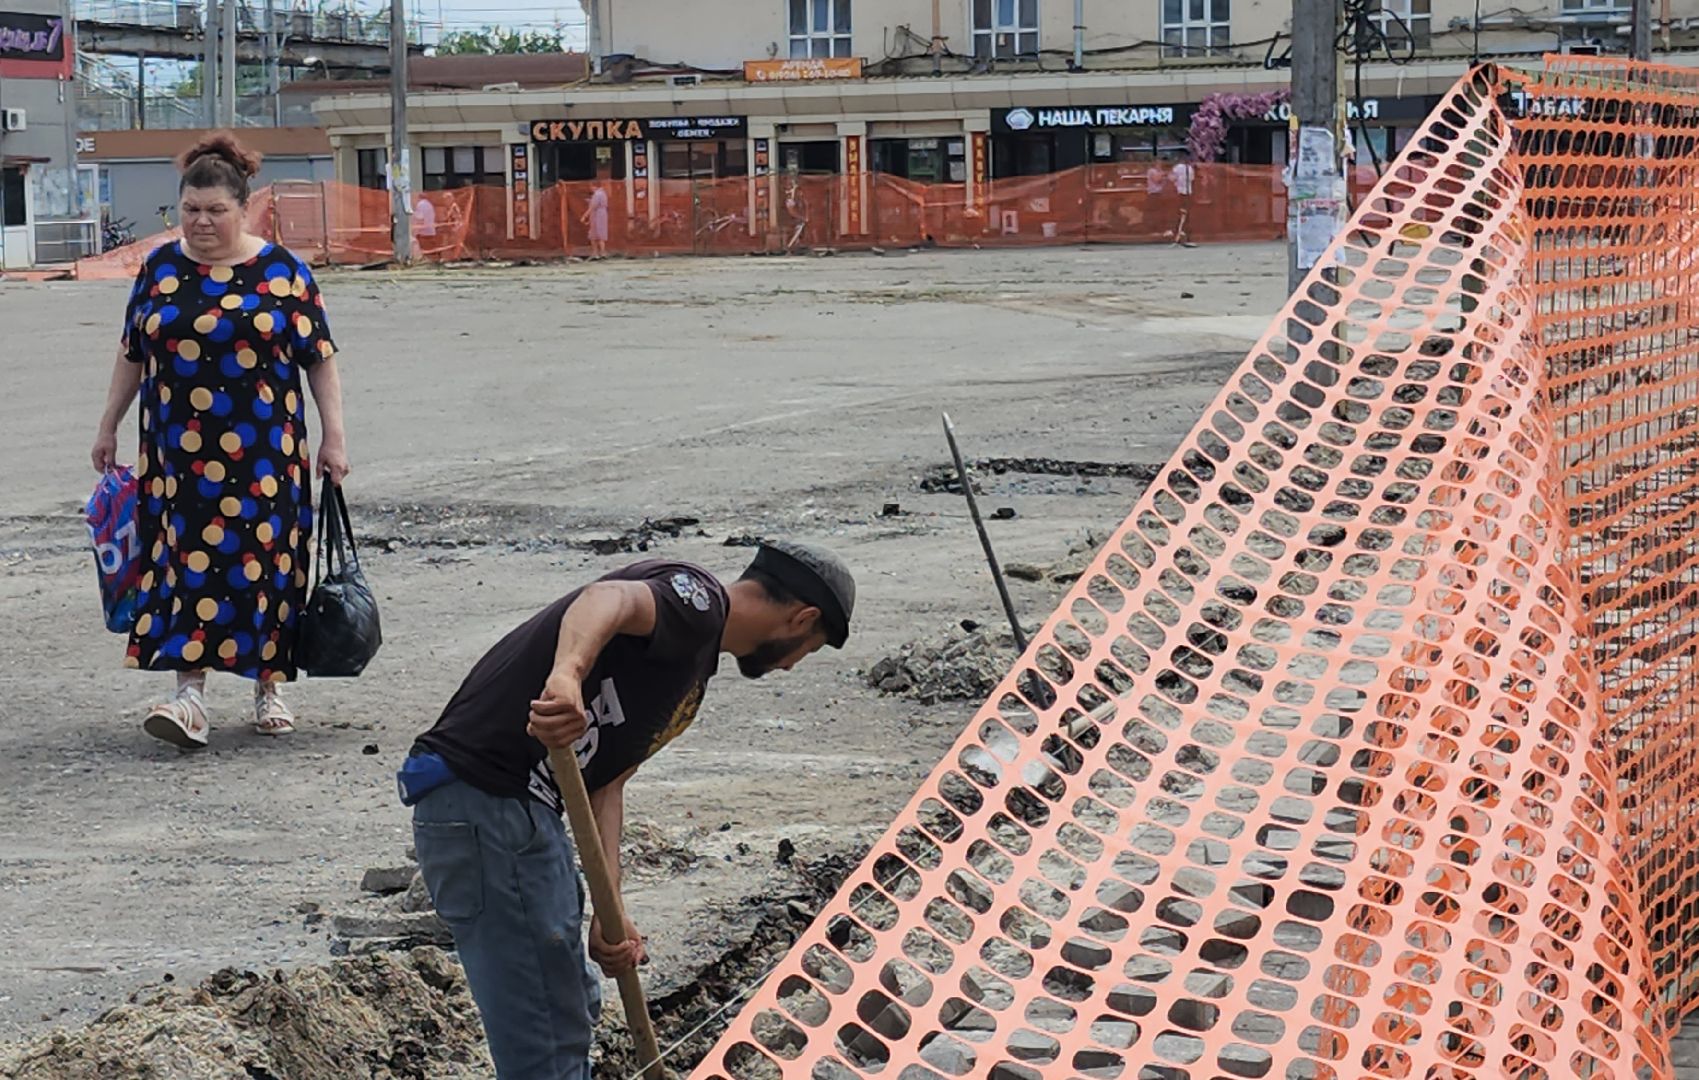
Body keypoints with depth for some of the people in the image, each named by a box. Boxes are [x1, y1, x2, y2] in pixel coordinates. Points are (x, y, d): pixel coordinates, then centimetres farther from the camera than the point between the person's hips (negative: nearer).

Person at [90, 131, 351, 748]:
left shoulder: (281, 271, -1)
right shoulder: (160, 269, 6)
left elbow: (319, 358, 1)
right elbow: (133, 354, 14)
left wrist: (333, 436, -2)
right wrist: (109, 427, 15)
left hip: (263, 453, -1)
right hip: (177, 452, 2)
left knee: (263, 559, -1)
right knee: (186, 558, -5)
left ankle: (269, 686, 13)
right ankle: (189, 695, -7)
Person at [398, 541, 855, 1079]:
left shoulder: (692, 675, 21)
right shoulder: (698, 599, -8)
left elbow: (605, 785, 14)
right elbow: (609, 598, -30)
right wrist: (568, 674, -51)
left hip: (527, 807, 11)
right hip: (485, 801, -11)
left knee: (574, 1008, 27)